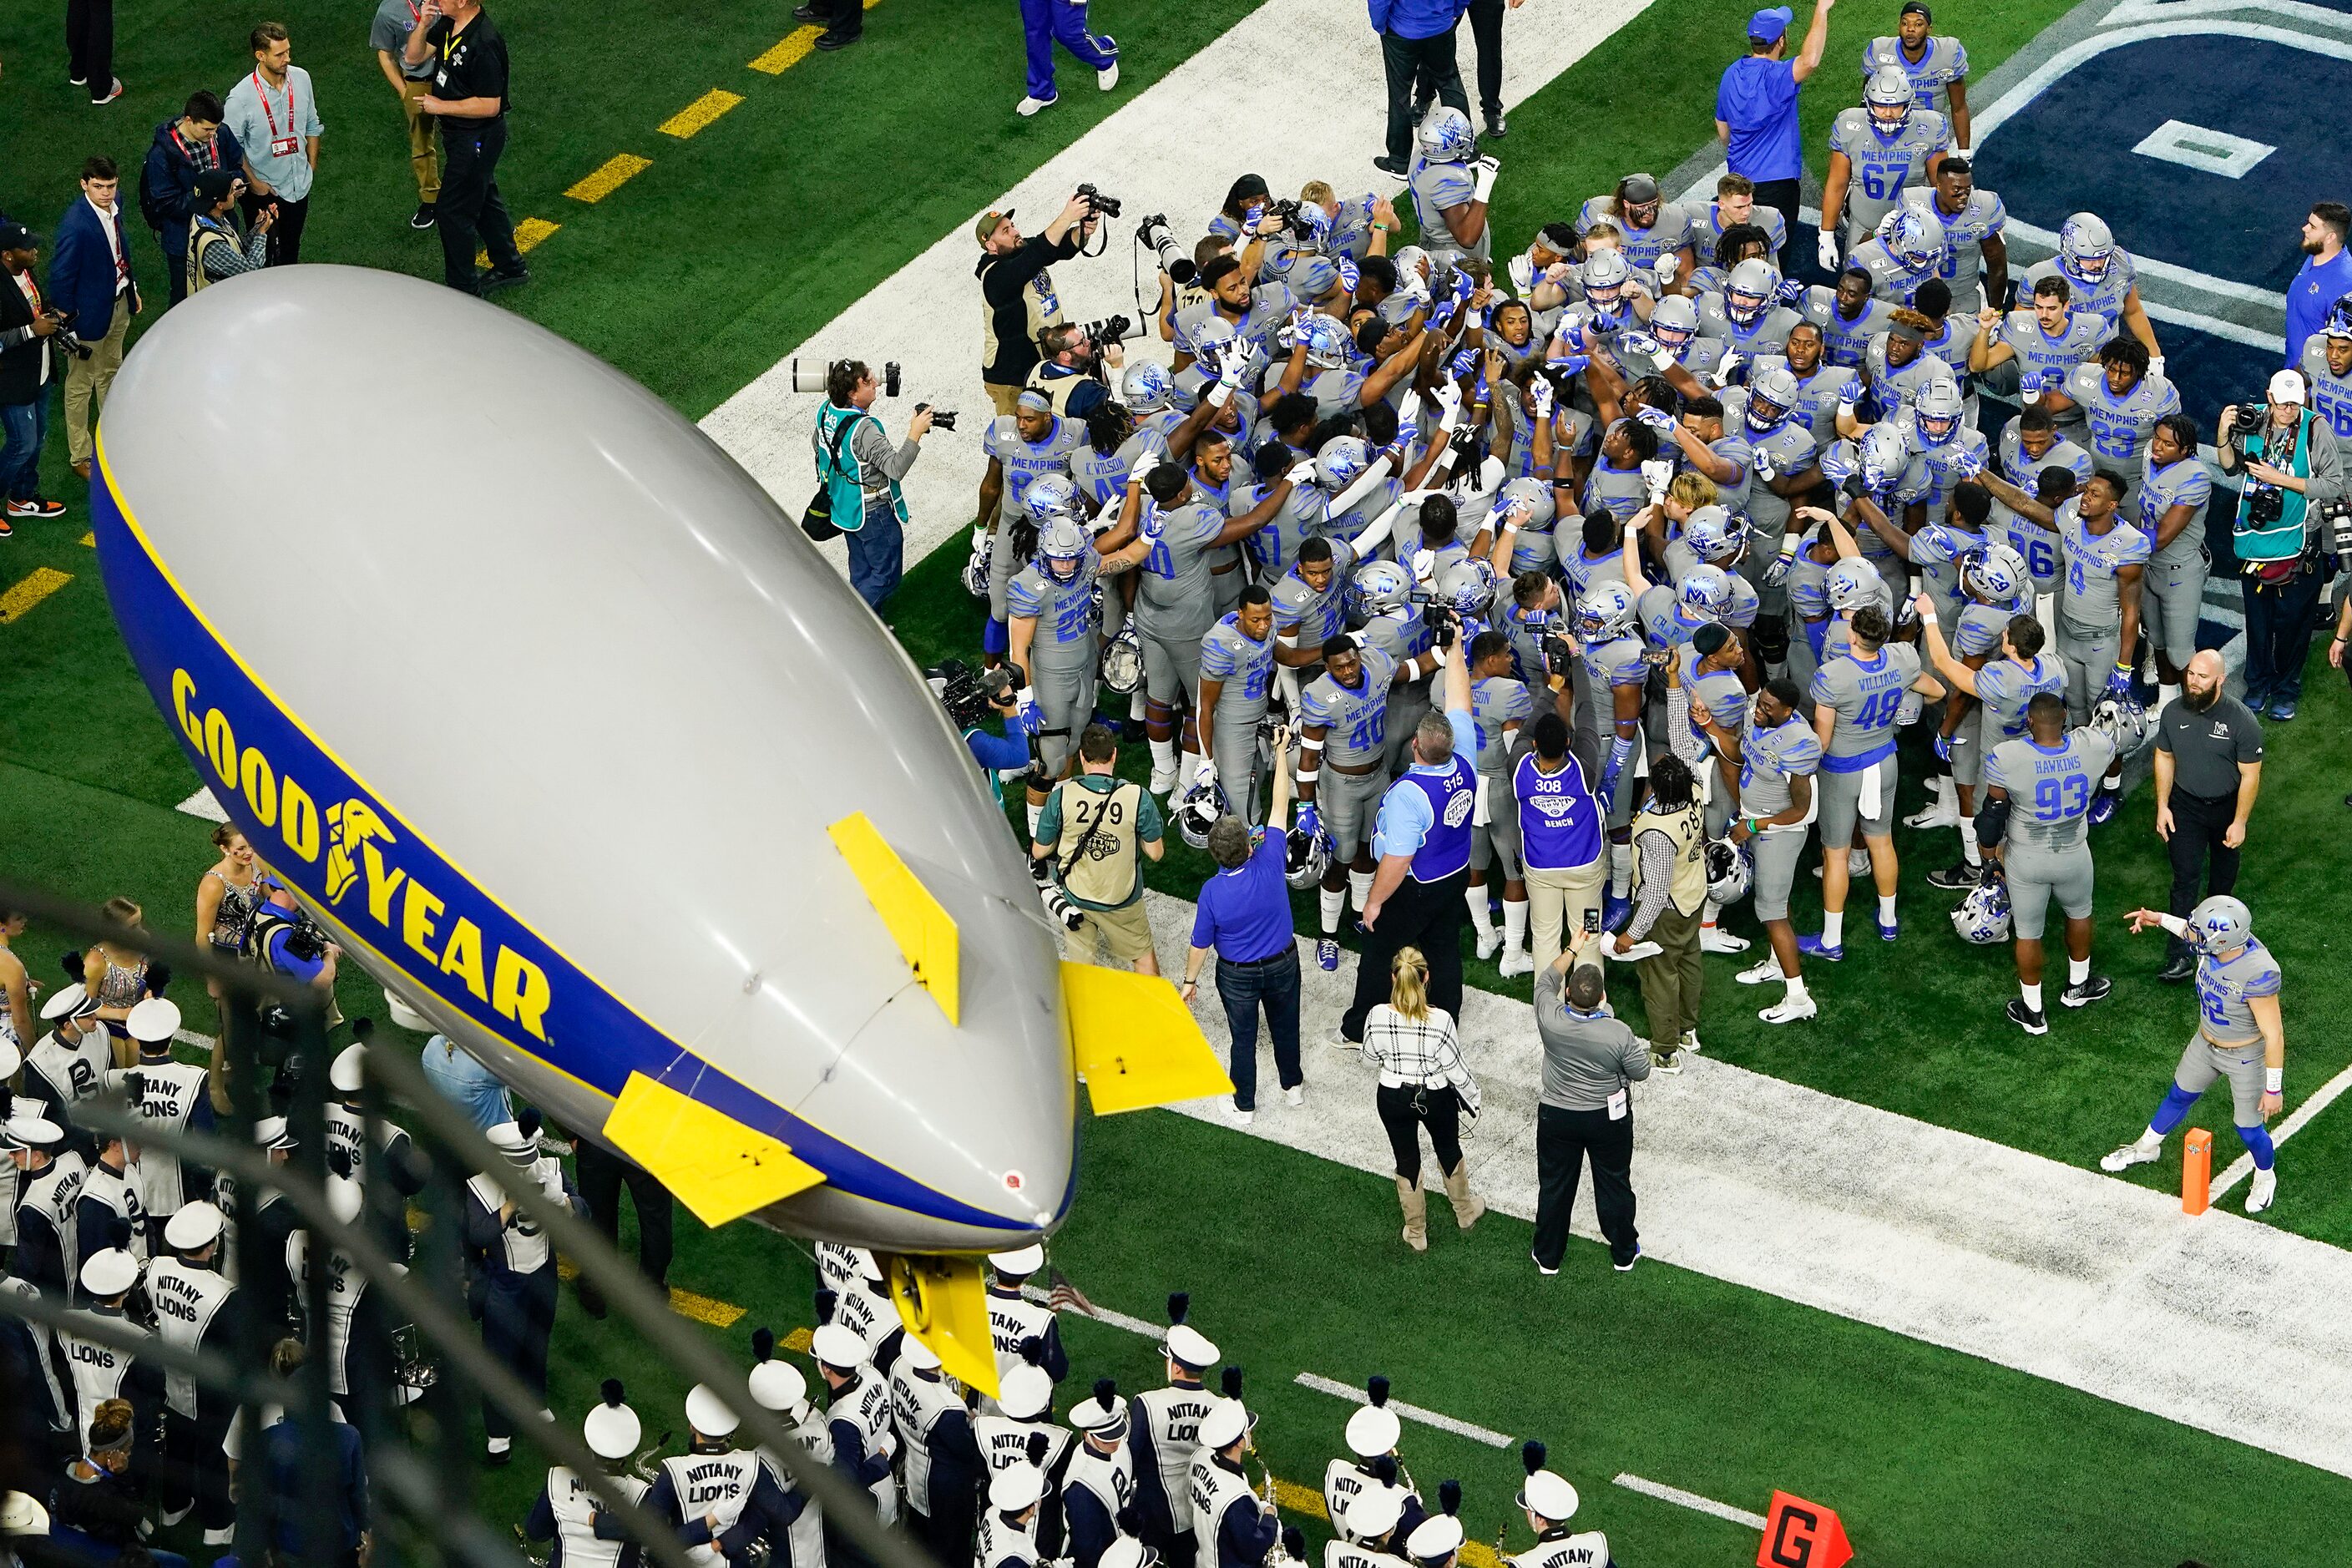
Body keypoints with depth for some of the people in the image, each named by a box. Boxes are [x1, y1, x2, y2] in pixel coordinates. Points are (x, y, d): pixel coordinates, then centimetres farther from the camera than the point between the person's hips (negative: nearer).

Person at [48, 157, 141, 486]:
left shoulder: (113, 205, -7)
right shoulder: (75, 225, -32)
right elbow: (61, 277, -24)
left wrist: (131, 287, 16)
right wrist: (68, 318, -17)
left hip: (119, 303, 8)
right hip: (90, 310, -8)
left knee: (110, 372, 28)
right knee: (81, 384, 9)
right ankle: (80, 456, 22)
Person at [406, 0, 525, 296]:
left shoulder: (484, 43, -30)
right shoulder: (447, 25, -3)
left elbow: (489, 106, -28)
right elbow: (413, 57, 5)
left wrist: (440, 107, -20)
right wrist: (423, 25, -13)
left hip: (477, 137, -10)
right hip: (458, 133, 10)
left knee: (452, 211, 1)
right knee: (484, 199, 24)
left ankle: (463, 288, 14)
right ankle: (510, 267, 40)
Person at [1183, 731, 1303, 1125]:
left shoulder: (1212, 893, -29)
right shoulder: (1269, 865, -29)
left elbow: (1201, 944, -16)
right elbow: (1279, 807, -19)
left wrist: (1190, 980, 2)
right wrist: (1281, 753, -10)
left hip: (1238, 975, -2)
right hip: (1282, 965, 2)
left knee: (1244, 1038, 18)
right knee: (1285, 1026, 26)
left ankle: (1244, 1105, 35)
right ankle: (1292, 1084, 48)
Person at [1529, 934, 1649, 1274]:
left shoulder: (1551, 1020, -26)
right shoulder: (1619, 1033, -31)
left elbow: (1546, 981, -4)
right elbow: (1640, 1072, -13)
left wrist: (1572, 951, 10)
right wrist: (1640, 1050, 7)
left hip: (1556, 1118, 1)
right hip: (1609, 1119, -1)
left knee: (1554, 1186, 20)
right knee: (1614, 1185, 20)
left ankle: (1548, 1256, 35)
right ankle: (1624, 1253, 38)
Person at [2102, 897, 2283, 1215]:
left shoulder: (2258, 972, -42)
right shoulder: (2216, 941, -23)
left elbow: (2274, 1035, -31)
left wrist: (2274, 1089, -23)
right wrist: (2161, 920, 3)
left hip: (2245, 1057, -7)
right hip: (2206, 1043, 7)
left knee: (2249, 1128, 12)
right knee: (2179, 1097, 28)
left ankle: (2265, 1177, 45)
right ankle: (2146, 1147, 55)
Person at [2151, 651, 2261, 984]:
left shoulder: (2242, 720, -26)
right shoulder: (2173, 712, -16)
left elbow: (2250, 775, -17)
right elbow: (2164, 757, 0)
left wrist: (2239, 822, -15)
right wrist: (2162, 806, -1)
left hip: (2226, 806, -1)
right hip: (2185, 806, 1)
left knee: (2224, 869, 24)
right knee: (2185, 879, -2)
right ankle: (2181, 956, 0)